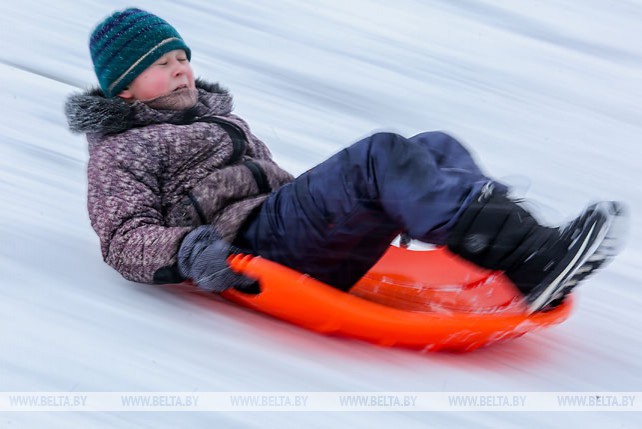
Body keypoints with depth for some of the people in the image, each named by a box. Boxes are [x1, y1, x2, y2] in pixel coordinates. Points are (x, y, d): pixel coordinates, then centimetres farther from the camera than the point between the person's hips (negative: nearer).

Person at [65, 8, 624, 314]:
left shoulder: (216, 117, 35)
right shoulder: (119, 150, 11)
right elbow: (125, 239, -3)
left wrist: (386, 210, 29)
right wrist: (186, 251, -24)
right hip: (253, 242, -8)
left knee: (437, 149, -9)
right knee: (382, 154, -28)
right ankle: (534, 259, -43)